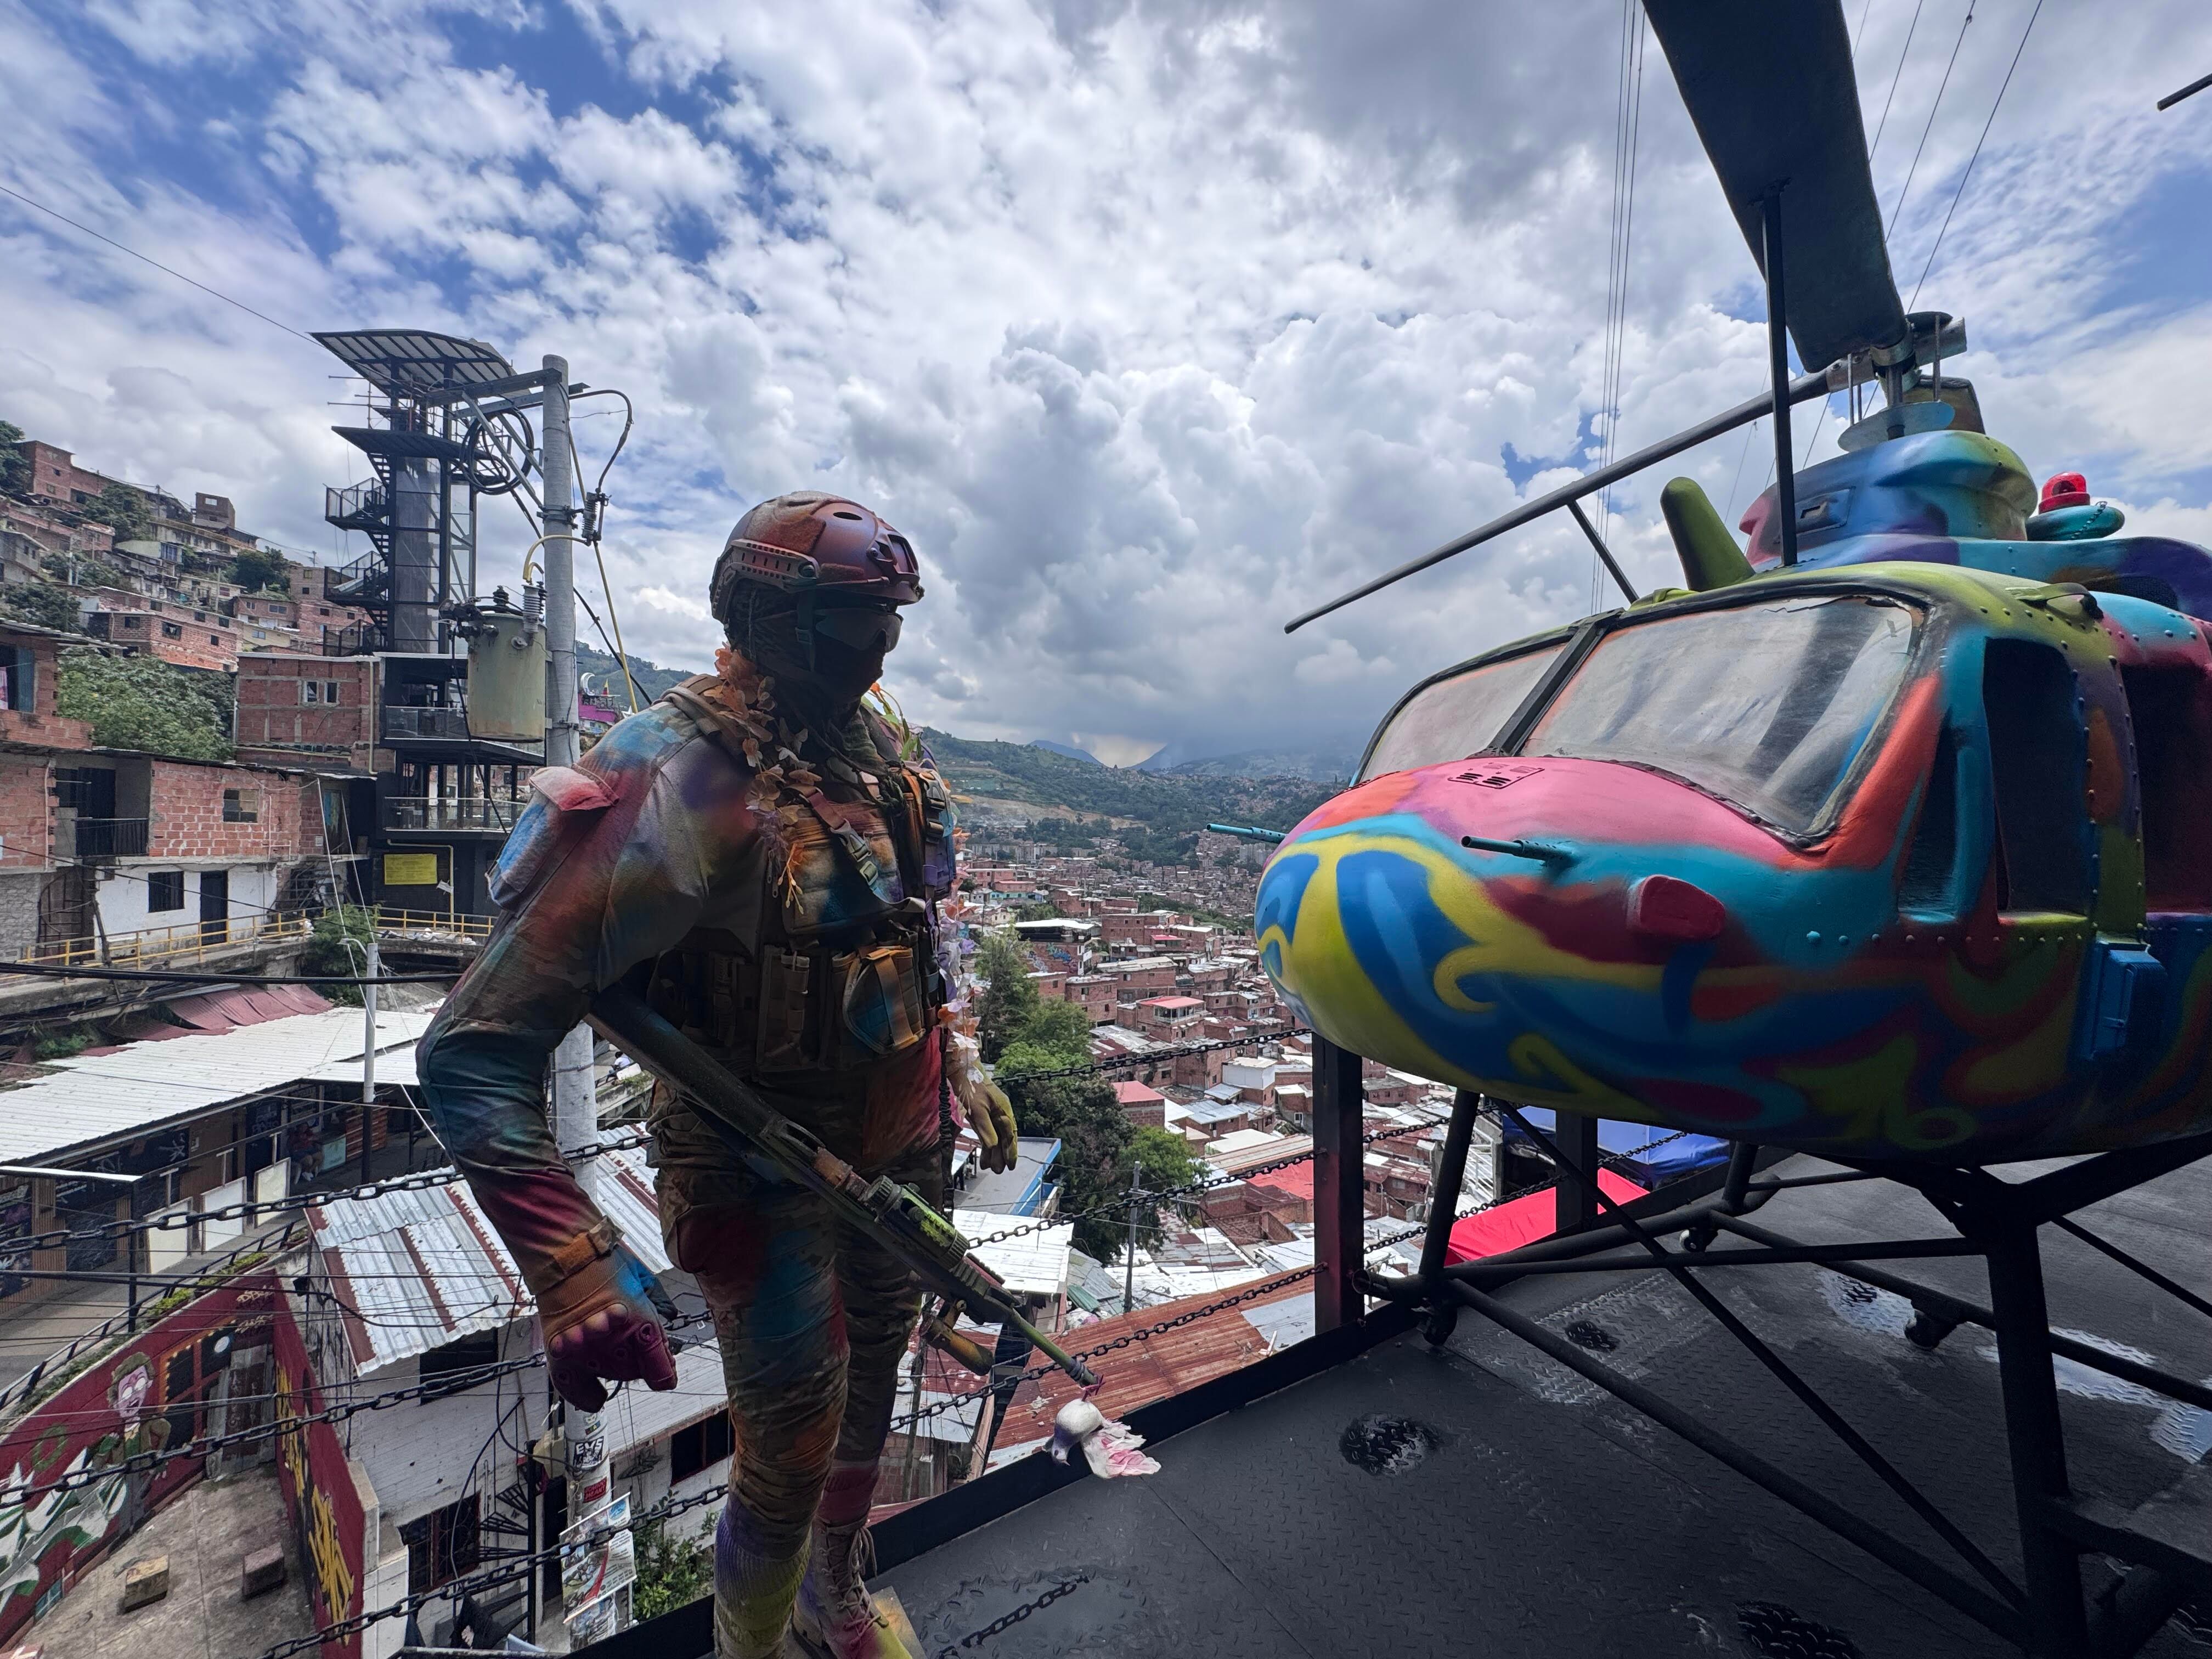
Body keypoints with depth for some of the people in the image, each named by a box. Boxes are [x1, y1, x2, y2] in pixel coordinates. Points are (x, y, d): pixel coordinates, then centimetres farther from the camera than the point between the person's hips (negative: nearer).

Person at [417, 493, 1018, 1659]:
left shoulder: (877, 739, -4)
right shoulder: (688, 791, -27)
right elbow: (472, 1055, -26)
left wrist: (962, 1069, 13)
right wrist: (576, 1278, -33)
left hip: (900, 1147, 7)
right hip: (765, 1180, -7)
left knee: (871, 1386, 28)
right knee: (788, 1465, 11)